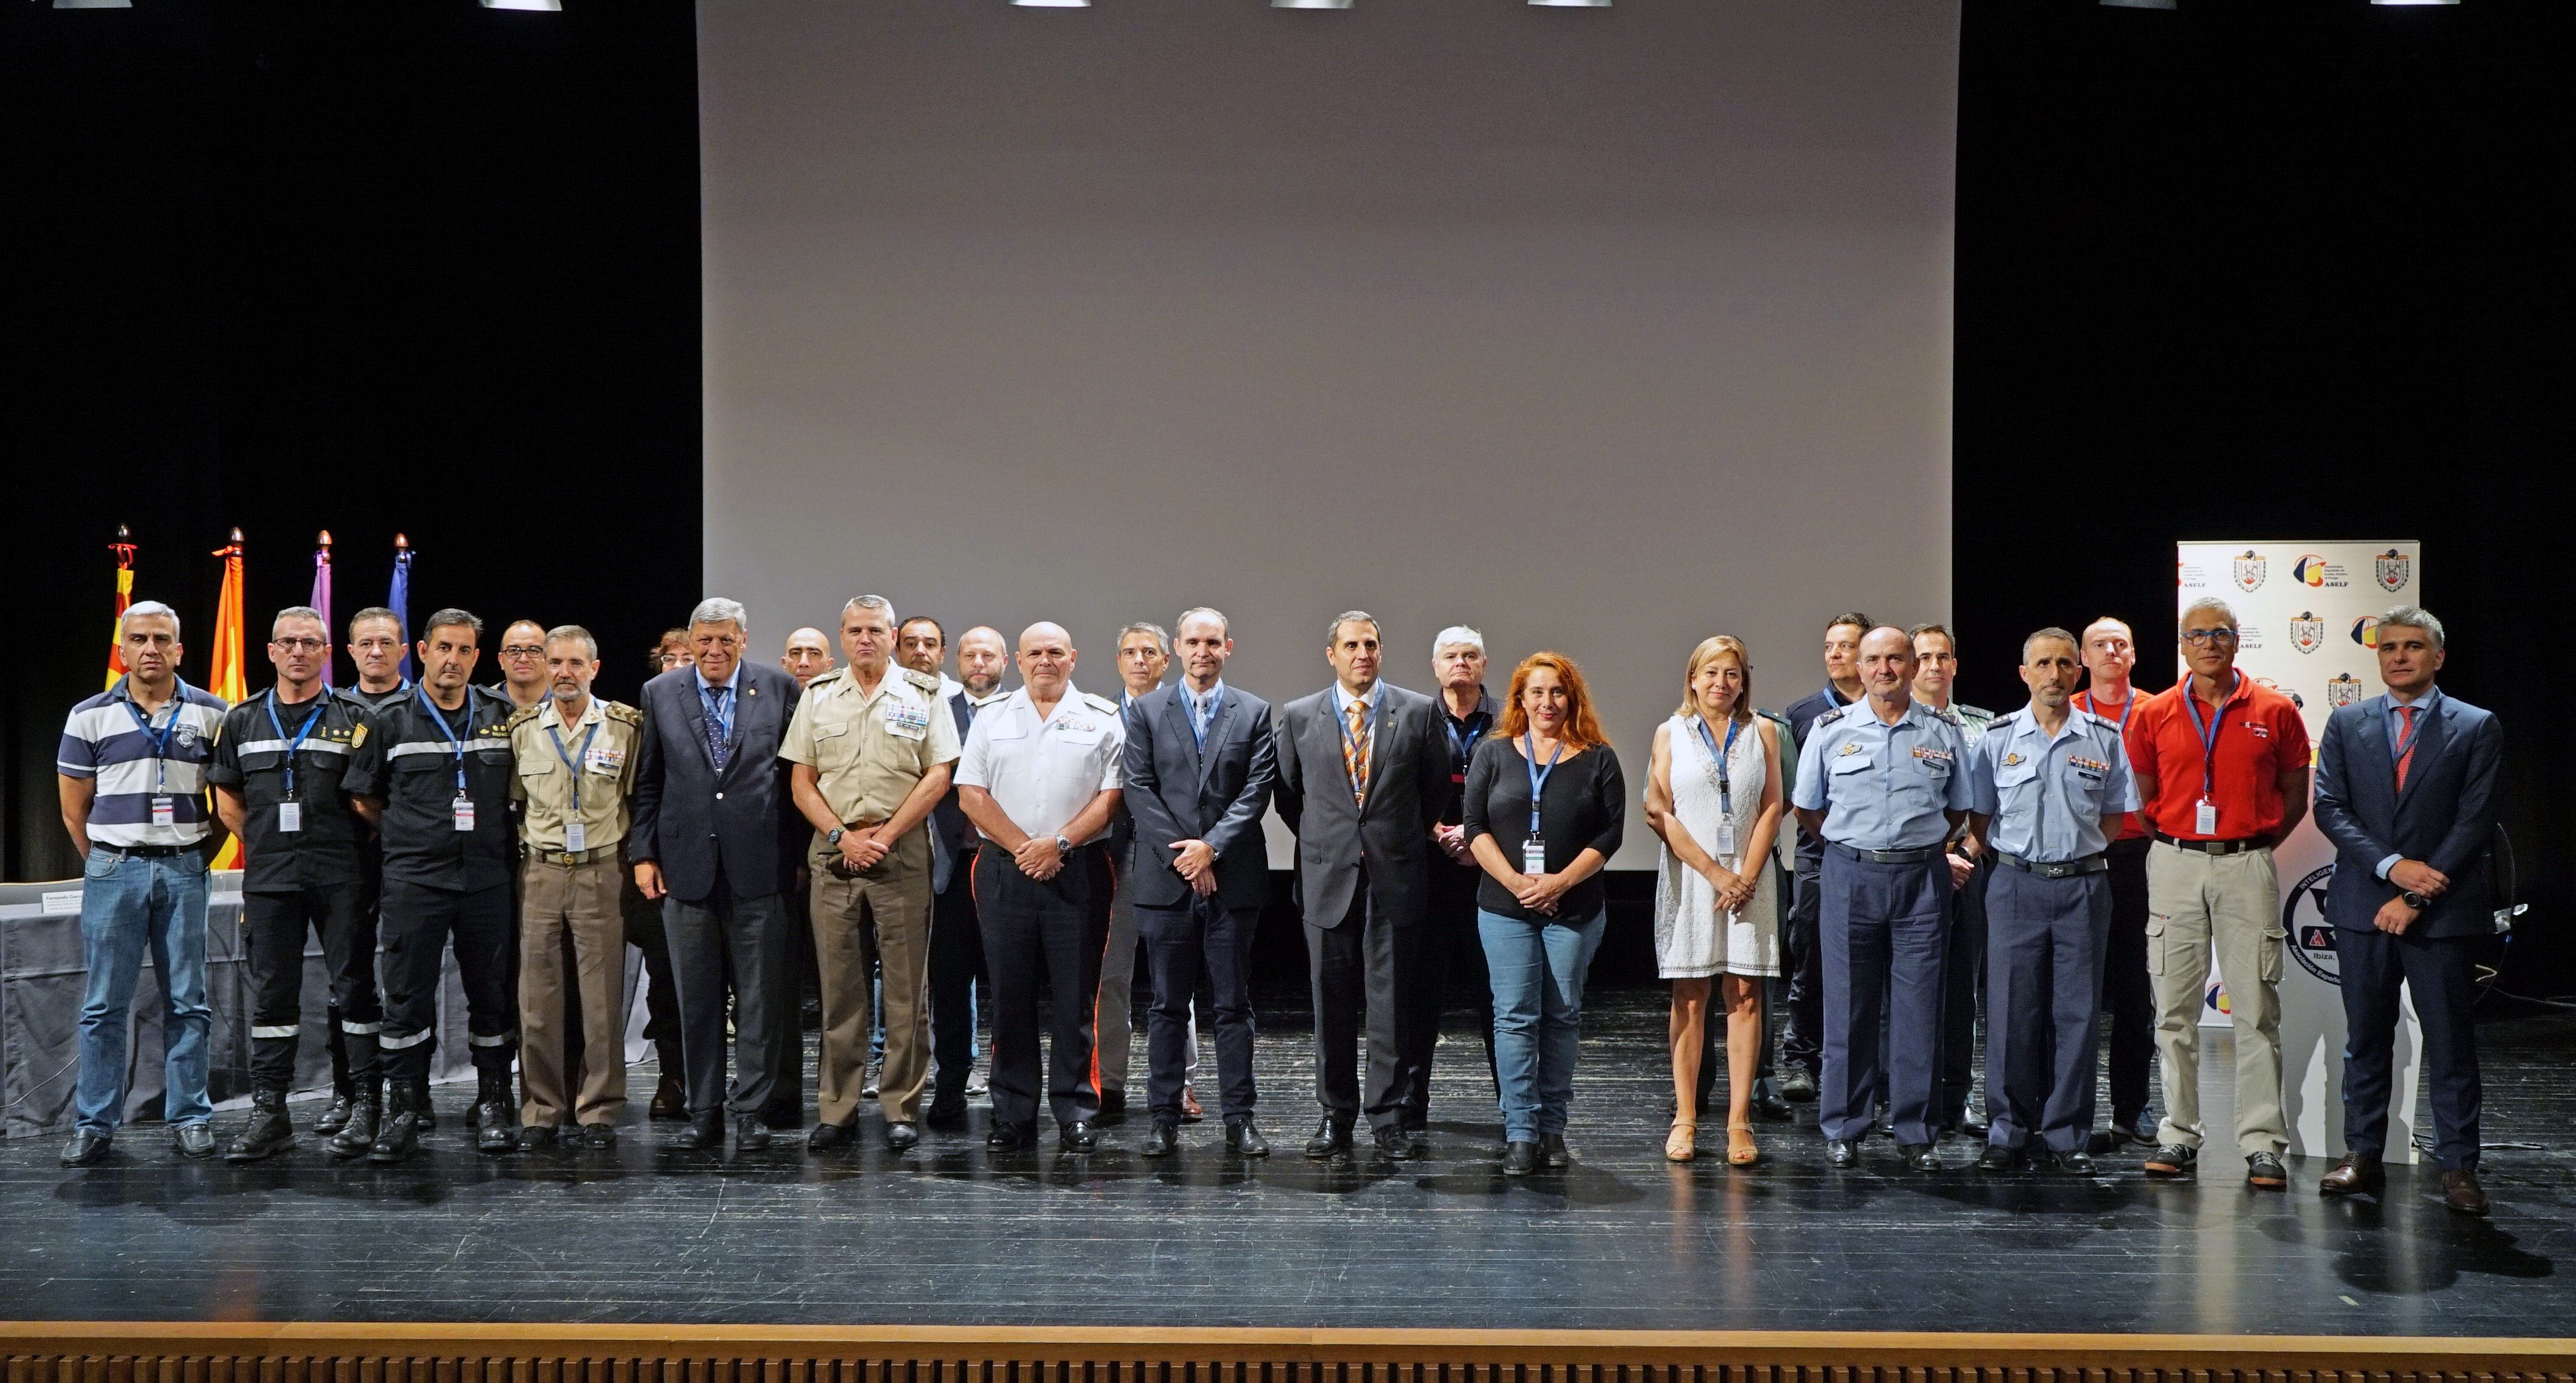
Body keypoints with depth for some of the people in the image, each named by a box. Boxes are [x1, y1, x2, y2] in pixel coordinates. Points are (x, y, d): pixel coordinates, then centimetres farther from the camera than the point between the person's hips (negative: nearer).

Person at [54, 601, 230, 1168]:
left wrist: (198, 856, 5)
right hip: (113, 870, 0)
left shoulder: (212, 715, 4)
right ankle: (94, 1125, 7)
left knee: (187, 1003, 4)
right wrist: (104, 863, 6)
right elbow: (74, 806, 8)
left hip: (185, 871, 0)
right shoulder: (90, 716, 3)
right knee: (103, 1005, 1)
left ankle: (190, 1119, 11)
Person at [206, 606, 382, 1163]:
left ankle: (365, 1106, 6)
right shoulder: (244, 721, 11)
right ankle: (269, 1113, 10)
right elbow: (228, 801, 16)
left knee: (354, 987, 0)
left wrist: (351, 848, 0)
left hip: (340, 879, -3)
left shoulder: (353, 719, 2)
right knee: (271, 994, 5)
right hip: (269, 880, 3)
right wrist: (266, 846, 9)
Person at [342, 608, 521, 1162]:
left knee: (492, 994, 5)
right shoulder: (389, 722, 3)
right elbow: (364, 800, 11)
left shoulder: (503, 716, 7)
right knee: (407, 998, -1)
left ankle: (493, 1104, 16)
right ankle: (402, 1111, 5)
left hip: (488, 879, 2)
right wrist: (411, 834, 6)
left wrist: (498, 837, 10)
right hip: (414, 881, -1)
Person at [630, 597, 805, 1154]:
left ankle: (751, 1110, 10)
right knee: (696, 999, 7)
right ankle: (704, 1112, 16)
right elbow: (647, 782, 10)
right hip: (688, 865, 2)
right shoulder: (659, 694, 7)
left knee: (760, 998, 2)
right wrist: (643, 853, 4)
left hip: (760, 865, -1)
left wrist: (800, 852, 1)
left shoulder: (780, 689, 2)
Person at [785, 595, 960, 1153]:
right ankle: (837, 1110, 8)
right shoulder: (818, 697, 11)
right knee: (838, 986, 4)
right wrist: (843, 836, -6)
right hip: (833, 851, 2)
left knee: (906, 987, -1)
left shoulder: (923, 696, 4)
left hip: (902, 851, -2)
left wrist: (885, 835, -10)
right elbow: (801, 782, 7)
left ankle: (903, 1107, 5)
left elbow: (938, 776, -2)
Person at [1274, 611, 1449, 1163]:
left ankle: (1388, 1120, 7)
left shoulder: (1419, 712, 2)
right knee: (1332, 1006, 6)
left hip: (1397, 880, -1)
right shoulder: (1298, 717, 5)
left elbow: (1436, 790, 9)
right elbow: (1288, 795, 14)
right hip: (1328, 879, 1)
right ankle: (1335, 1117, 15)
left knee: (1392, 1004, 0)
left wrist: (1413, 843, 10)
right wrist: (1320, 844, 12)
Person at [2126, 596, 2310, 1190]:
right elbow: (2142, 795, 14)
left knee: (2256, 1009, -2)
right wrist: (2176, 838, 7)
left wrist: (2255, 842, 5)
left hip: (2247, 867, -1)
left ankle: (2263, 1143, 2)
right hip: (2175, 865, 2)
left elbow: (2295, 794, 10)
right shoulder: (2154, 714, 5)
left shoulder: (2275, 712, 2)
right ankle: (2178, 1135, 11)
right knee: (2174, 1008, 4)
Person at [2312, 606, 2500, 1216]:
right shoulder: (2347, 724, 9)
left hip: (2442, 912, -2)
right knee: (2365, 1040, 8)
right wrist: (2391, 865, -13)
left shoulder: (2477, 729, 2)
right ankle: (2363, 1156, 15)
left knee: (2451, 1045, 1)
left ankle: (2458, 1167, 7)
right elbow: (2329, 807, 1)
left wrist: (2416, 896, -12)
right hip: (2363, 908, 2)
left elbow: (2474, 822, -5)